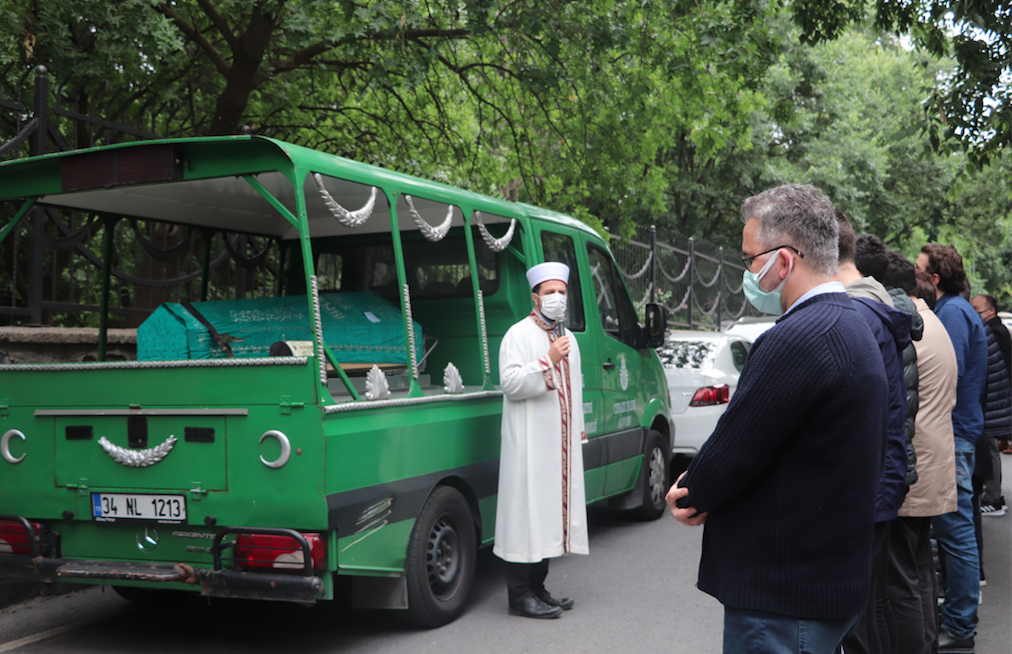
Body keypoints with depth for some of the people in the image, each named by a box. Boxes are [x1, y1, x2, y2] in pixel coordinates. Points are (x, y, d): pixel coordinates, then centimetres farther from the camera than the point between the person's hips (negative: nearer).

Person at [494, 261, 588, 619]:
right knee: (527, 512, -8)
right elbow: (510, 384, -18)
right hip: (529, 444, -8)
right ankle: (520, 595, -3)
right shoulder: (518, 335, -7)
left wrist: (579, 429, 24)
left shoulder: (568, 338, 19)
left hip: (560, 443, 8)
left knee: (550, 511, 10)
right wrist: (548, 361, -21)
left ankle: (537, 588, 19)